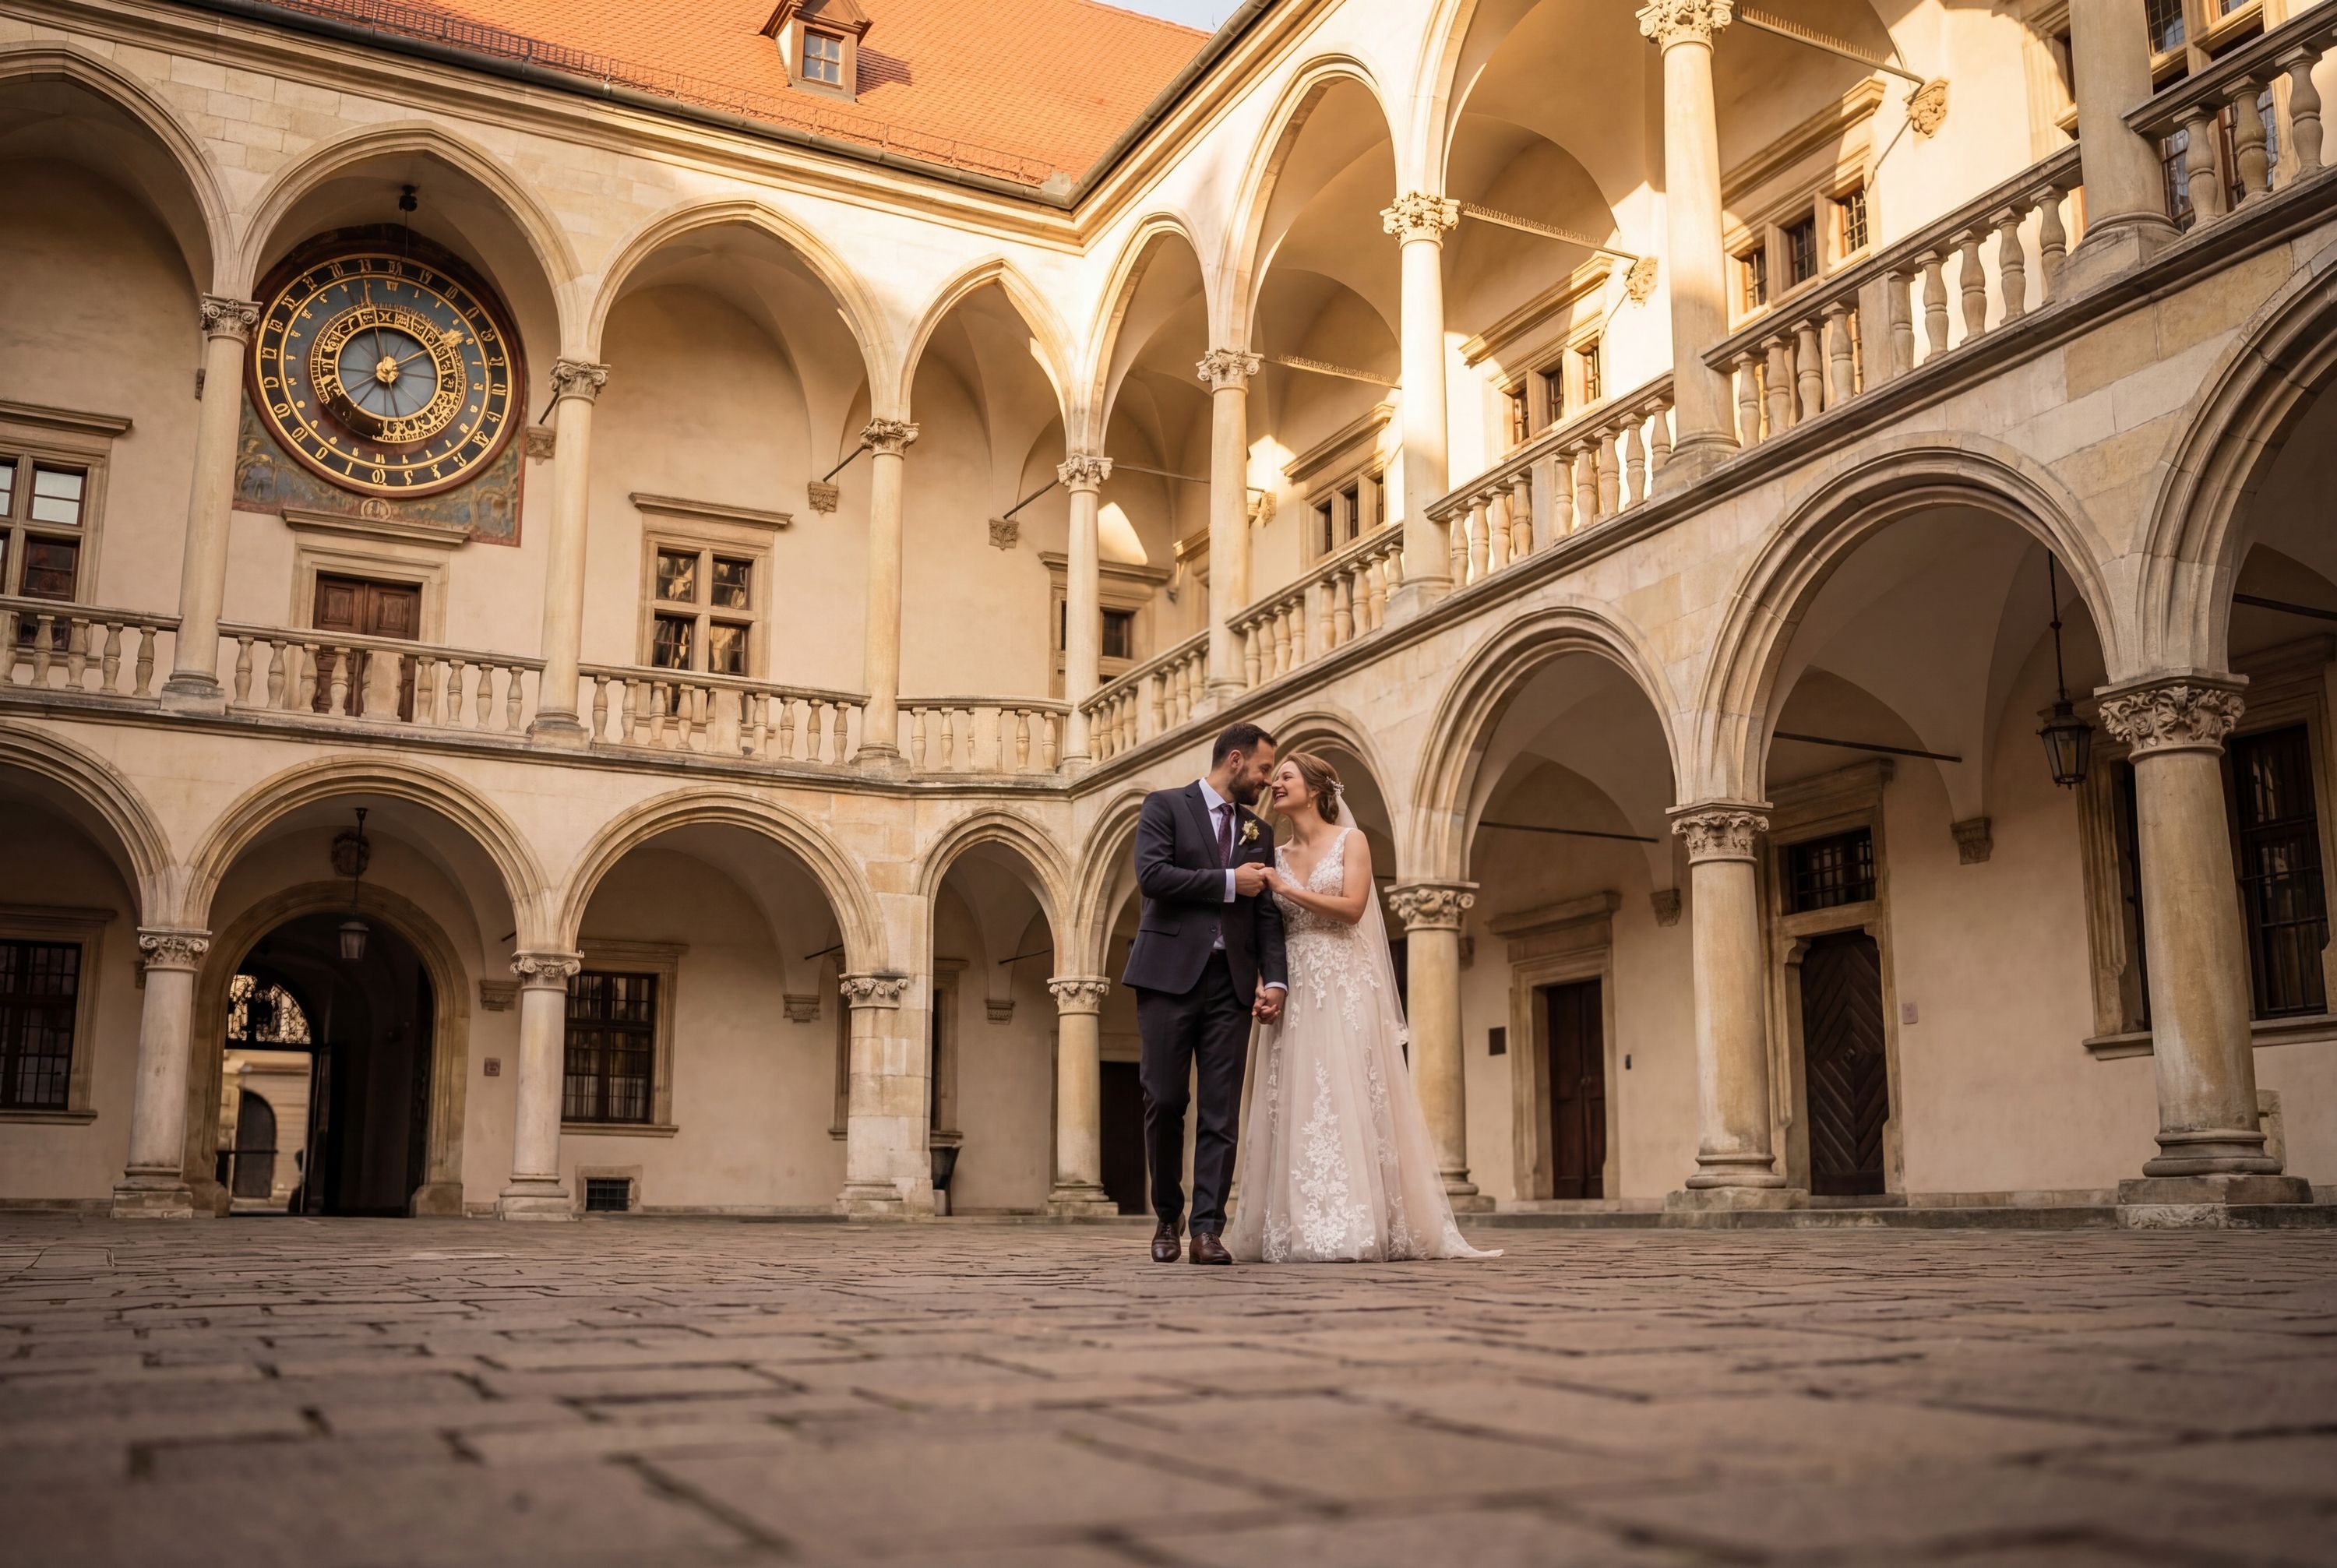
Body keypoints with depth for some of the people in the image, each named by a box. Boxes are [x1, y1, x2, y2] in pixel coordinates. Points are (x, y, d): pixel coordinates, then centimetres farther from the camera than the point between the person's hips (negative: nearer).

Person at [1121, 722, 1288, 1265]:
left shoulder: (1258, 832, 18)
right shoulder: (1165, 806, 4)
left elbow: (1267, 914, 12)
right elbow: (1151, 875, -12)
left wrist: (1274, 980, -1)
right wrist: (1228, 882, -9)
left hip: (1231, 982, 4)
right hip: (1170, 975, -4)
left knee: (1222, 1111, -2)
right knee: (1164, 1102, 0)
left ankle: (1207, 1229, 0)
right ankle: (1167, 1217, 18)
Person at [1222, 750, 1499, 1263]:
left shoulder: (1350, 841, 2)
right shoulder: (1276, 856, 14)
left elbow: (1352, 907, -11)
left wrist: (1285, 889, -10)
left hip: (1345, 986, -4)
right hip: (1294, 992, 4)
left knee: (1348, 1100, -8)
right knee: (1294, 1102, -2)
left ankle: (1353, 1229, -6)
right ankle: (1296, 1230, 0)